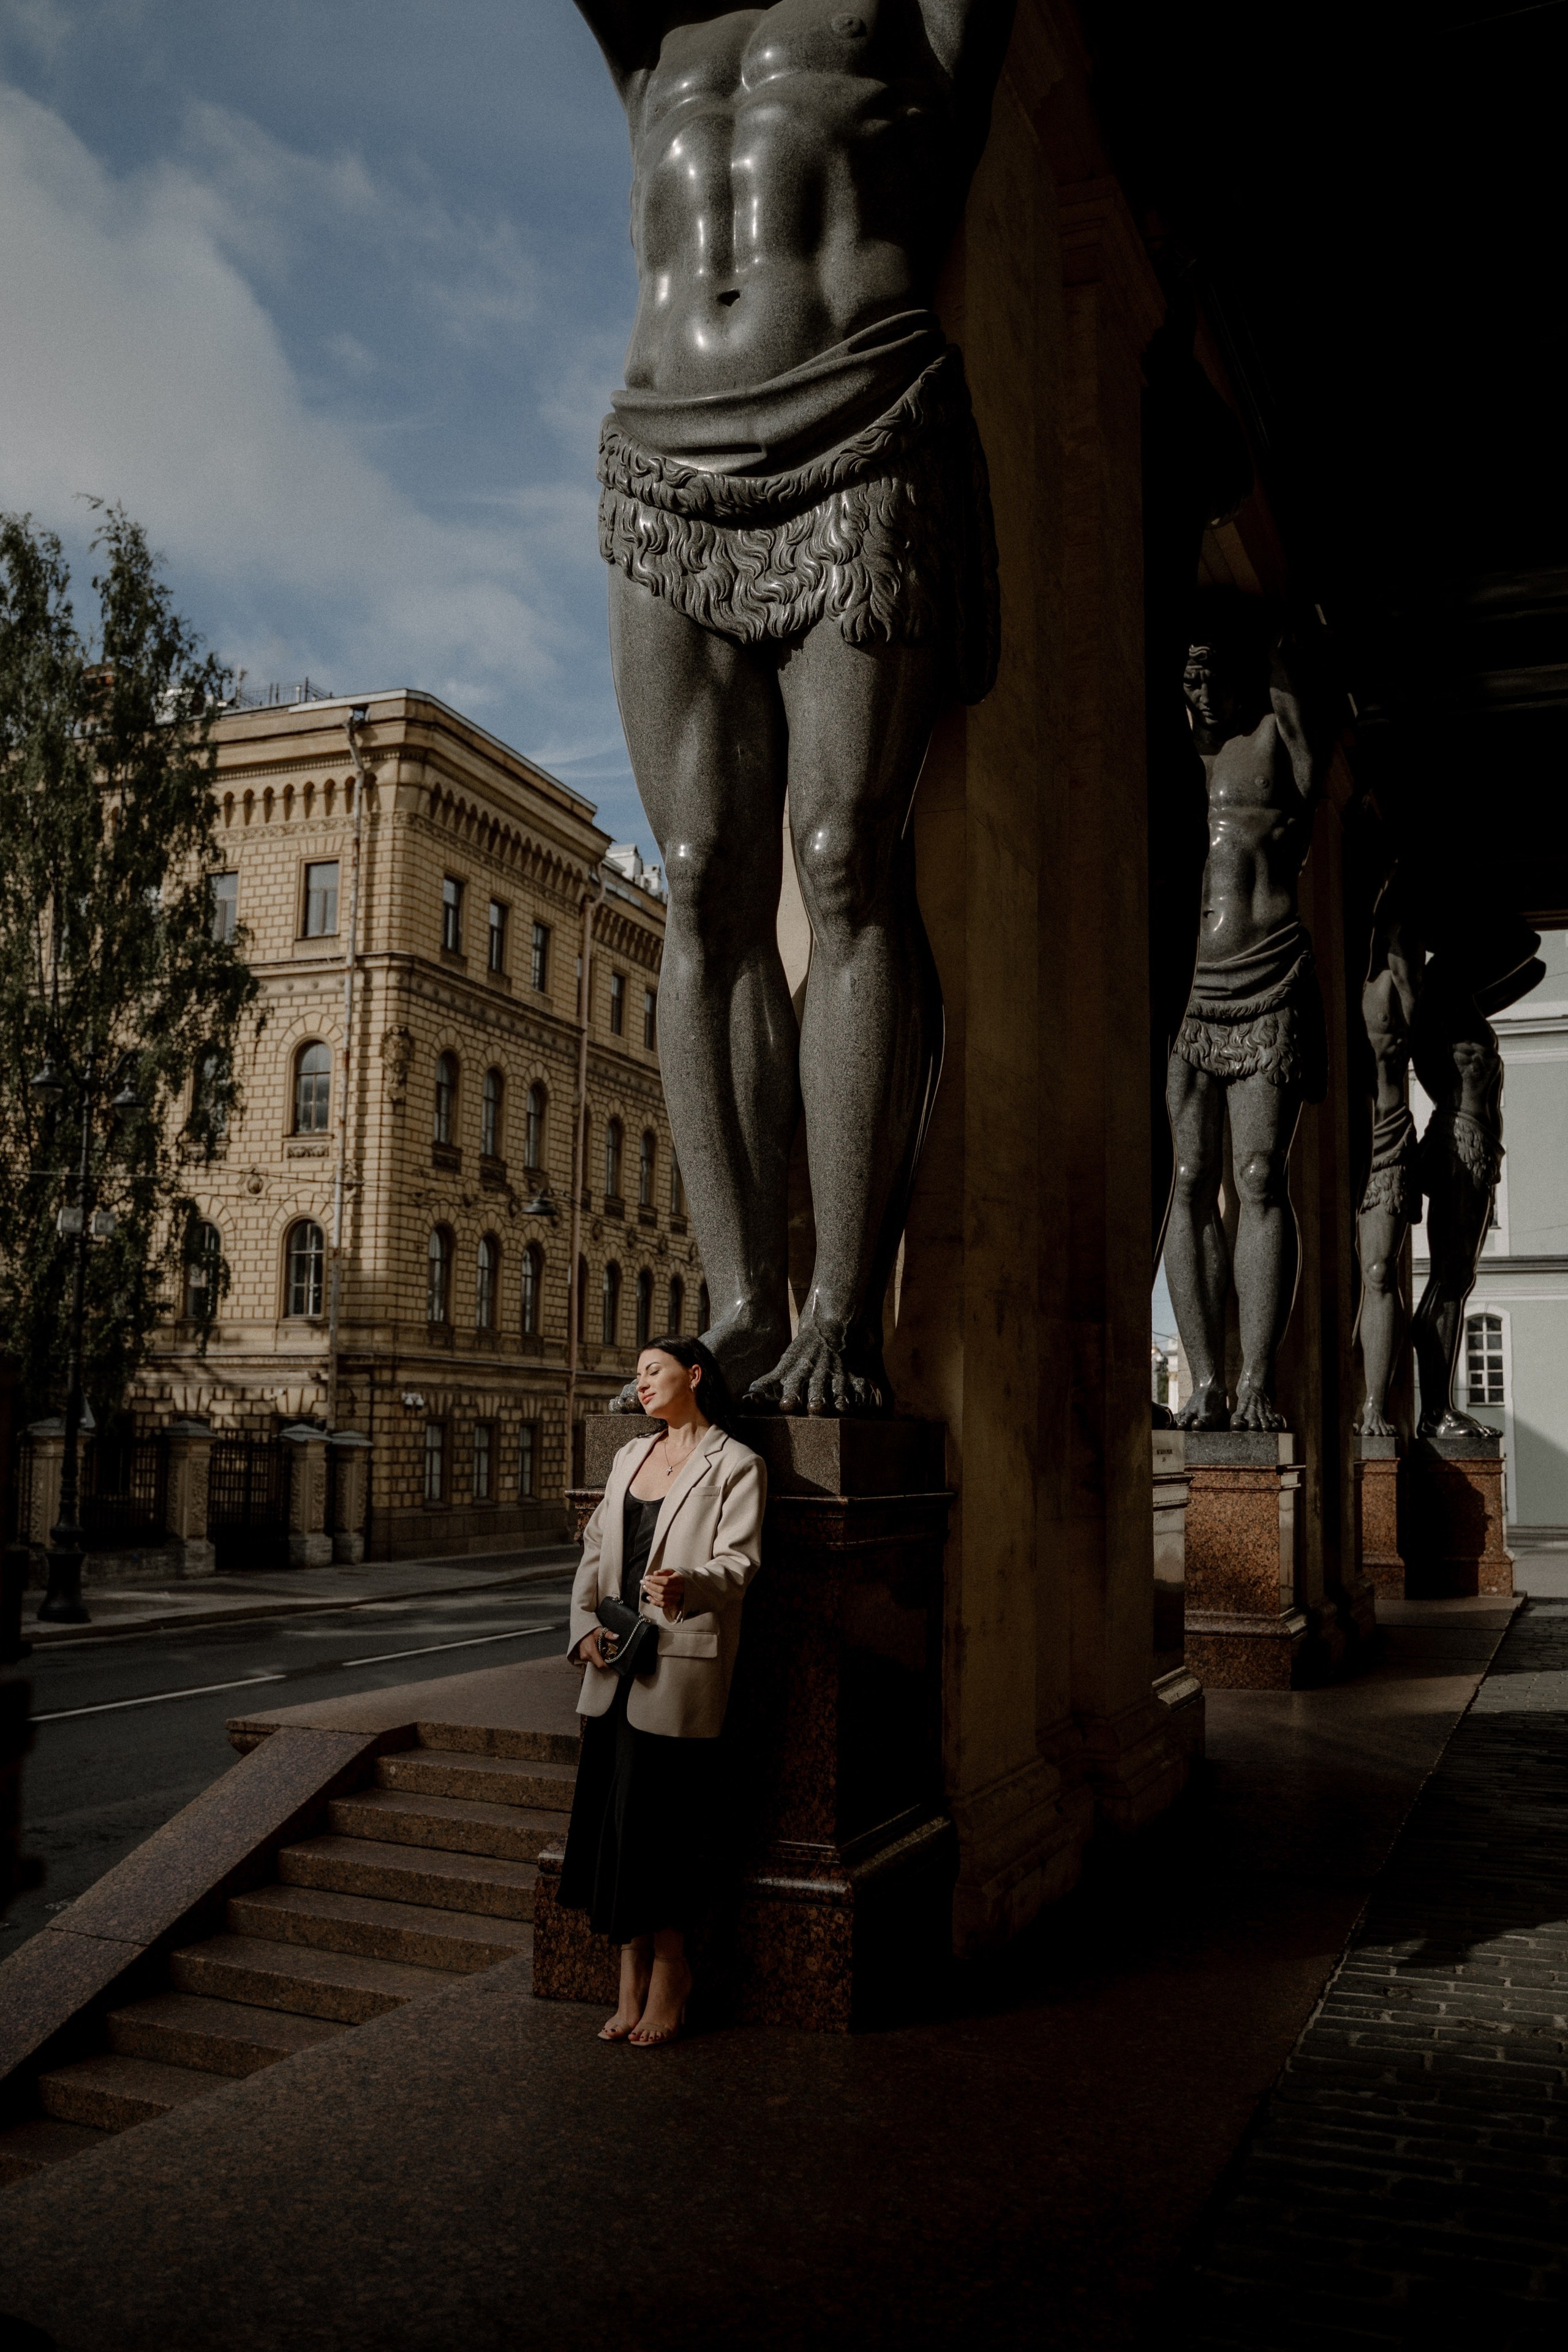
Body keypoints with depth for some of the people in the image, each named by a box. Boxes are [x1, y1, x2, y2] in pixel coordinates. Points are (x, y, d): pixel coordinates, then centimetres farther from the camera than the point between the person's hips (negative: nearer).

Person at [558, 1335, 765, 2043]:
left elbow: (738, 1560, -13)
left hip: (680, 1668, -6)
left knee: (656, 1819, -2)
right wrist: (585, 1625, 1)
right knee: (611, 1815, 6)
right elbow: (596, 1550, 16)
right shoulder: (630, 1457, 18)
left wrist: (688, 1585, -33)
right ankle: (633, 1974, 18)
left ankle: (669, 1970, 17)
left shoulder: (735, 1465, -3)